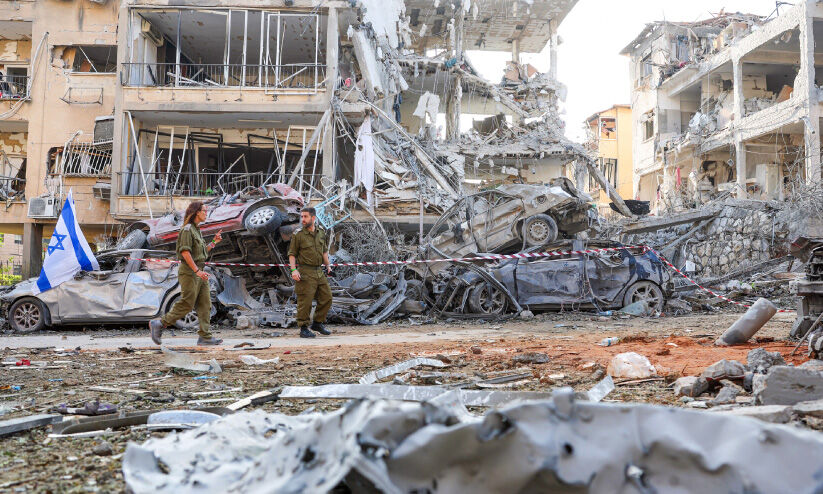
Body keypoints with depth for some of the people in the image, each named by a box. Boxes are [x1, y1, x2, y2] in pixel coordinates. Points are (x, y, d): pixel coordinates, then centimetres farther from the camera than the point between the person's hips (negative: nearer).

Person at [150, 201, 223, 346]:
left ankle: (205, 336, 5)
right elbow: (185, 252, -20)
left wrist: (214, 242, 13)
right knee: (186, 304, -7)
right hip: (189, 271, -9)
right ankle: (159, 324, 6)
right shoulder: (187, 229, -11)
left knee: (205, 304, 4)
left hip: (199, 272, 9)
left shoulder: (196, 230, 19)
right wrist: (197, 271, -23)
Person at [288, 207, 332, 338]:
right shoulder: (298, 235, -5)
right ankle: (303, 329, 7)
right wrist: (293, 270, -15)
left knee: (326, 298, 8)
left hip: (319, 272, 6)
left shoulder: (321, 233, 11)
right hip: (305, 273, -6)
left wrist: (327, 265, 15)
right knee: (305, 301, -5)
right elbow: (292, 254, -4)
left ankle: (318, 323, 23)